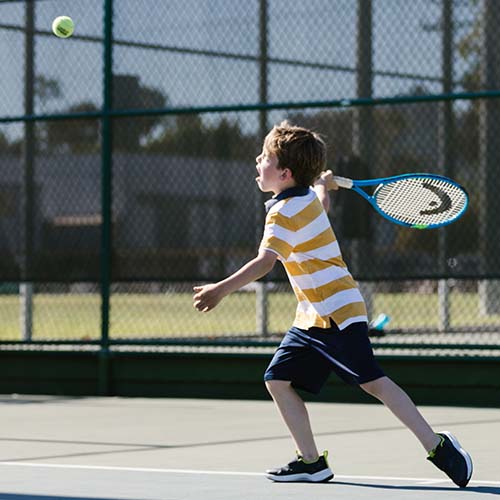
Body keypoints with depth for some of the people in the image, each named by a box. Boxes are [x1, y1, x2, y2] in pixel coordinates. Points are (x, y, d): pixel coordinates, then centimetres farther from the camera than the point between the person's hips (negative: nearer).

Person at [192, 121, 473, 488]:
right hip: (312, 319, 10)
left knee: (373, 382, -10)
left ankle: (438, 447, -4)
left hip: (336, 313, -10)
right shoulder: (308, 197, 10)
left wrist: (221, 290, -35)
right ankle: (311, 462, 6)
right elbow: (322, 205, 36)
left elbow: (264, 263, -30)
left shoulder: (285, 212, -17)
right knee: (278, 380, 3)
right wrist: (324, 183, 53)